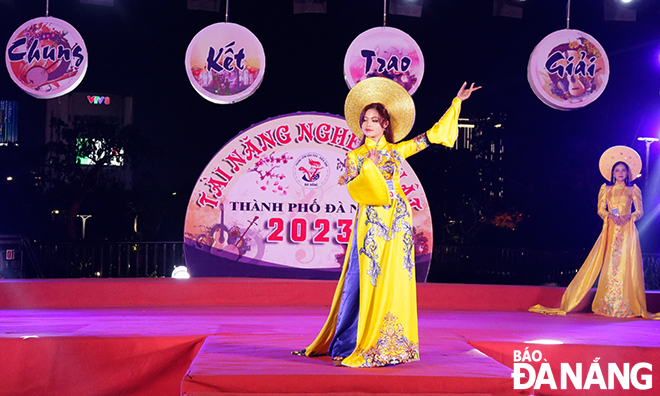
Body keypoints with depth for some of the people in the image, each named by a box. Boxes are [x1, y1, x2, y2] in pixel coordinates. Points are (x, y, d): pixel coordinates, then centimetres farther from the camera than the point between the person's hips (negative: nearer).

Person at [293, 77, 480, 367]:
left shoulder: (397, 151, 11)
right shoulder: (355, 157, 8)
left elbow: (432, 135, 12)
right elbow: (352, 188, -3)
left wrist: (457, 102, 12)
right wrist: (369, 167, -15)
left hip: (397, 223, 2)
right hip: (370, 224, -2)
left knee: (394, 280, 0)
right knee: (368, 281, -5)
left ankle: (389, 344, 7)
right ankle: (360, 344, 3)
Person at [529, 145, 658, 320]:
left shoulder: (633, 189, 8)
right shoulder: (605, 188, 12)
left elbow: (639, 211, 6)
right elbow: (600, 210, 9)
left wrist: (627, 217, -14)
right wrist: (610, 215, -12)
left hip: (626, 230, -1)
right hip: (609, 230, 1)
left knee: (625, 265, -6)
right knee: (607, 265, -3)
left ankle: (626, 308, -2)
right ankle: (605, 305, 0)